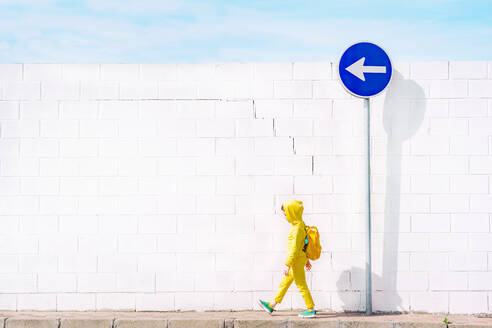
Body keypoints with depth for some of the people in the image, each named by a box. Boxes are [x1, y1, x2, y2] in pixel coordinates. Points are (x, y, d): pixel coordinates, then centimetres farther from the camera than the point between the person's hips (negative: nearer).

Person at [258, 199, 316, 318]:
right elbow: (302, 244, 18)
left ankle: (311, 310, 6)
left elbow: (294, 249, -24)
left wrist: (288, 265, -23)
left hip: (296, 261, -10)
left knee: (301, 285, -1)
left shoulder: (297, 228, -22)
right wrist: (306, 260, 25)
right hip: (298, 259, 10)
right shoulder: (300, 224, 9)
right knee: (284, 283, 15)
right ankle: (271, 306, 24)